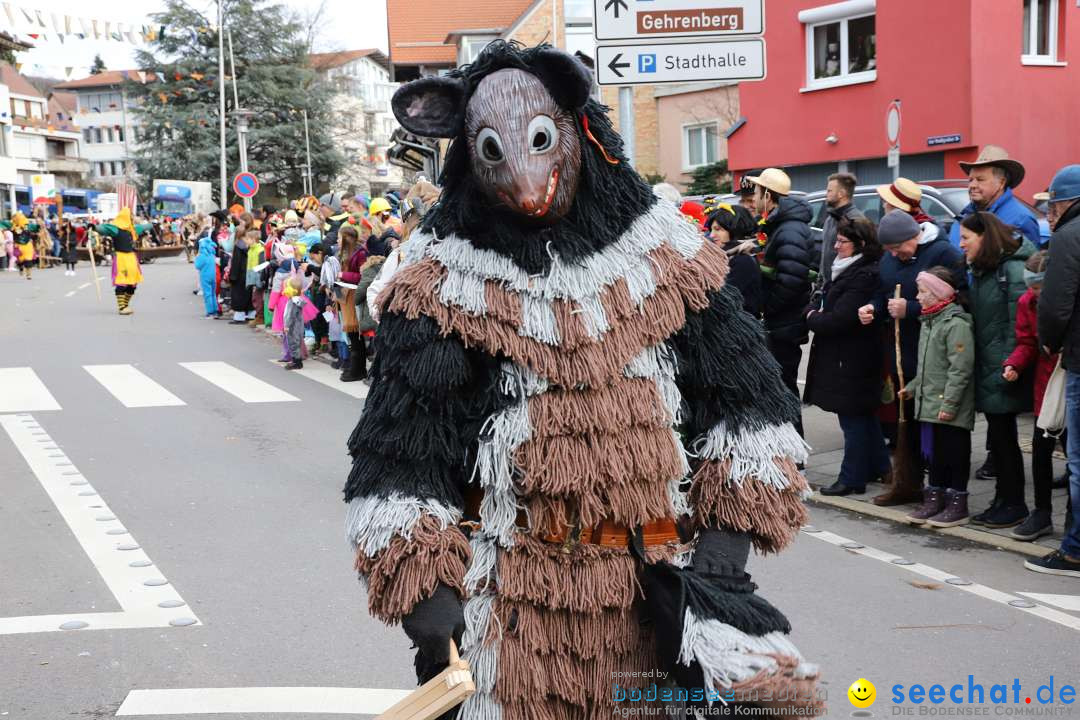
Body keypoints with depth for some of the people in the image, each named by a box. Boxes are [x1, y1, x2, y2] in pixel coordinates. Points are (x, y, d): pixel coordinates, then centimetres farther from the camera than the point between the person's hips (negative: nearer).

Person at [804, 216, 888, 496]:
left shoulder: (864, 277, -21)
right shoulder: (845, 269, 10)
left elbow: (838, 319, -25)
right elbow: (827, 305, 19)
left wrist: (812, 318, -9)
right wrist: (815, 312, 0)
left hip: (850, 360, -10)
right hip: (844, 357, 10)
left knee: (853, 420, 0)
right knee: (863, 417, 20)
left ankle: (852, 478, 9)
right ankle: (878, 467, 32)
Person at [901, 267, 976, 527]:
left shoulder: (957, 324, -17)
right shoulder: (930, 321, 14)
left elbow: (960, 369, -20)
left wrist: (949, 403, -22)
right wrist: (912, 387, 20)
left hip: (951, 409, -9)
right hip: (928, 403, 9)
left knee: (955, 453, 2)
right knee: (934, 452, 15)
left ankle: (957, 505, 10)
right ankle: (934, 499, 24)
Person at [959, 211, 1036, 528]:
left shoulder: (1013, 269, -14)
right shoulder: (981, 271, 13)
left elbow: (1019, 323, -19)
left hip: (1003, 372, -8)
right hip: (986, 370, 8)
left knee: (1003, 438, 0)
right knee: (998, 436, 13)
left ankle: (1014, 504, 11)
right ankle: (1003, 501, 22)